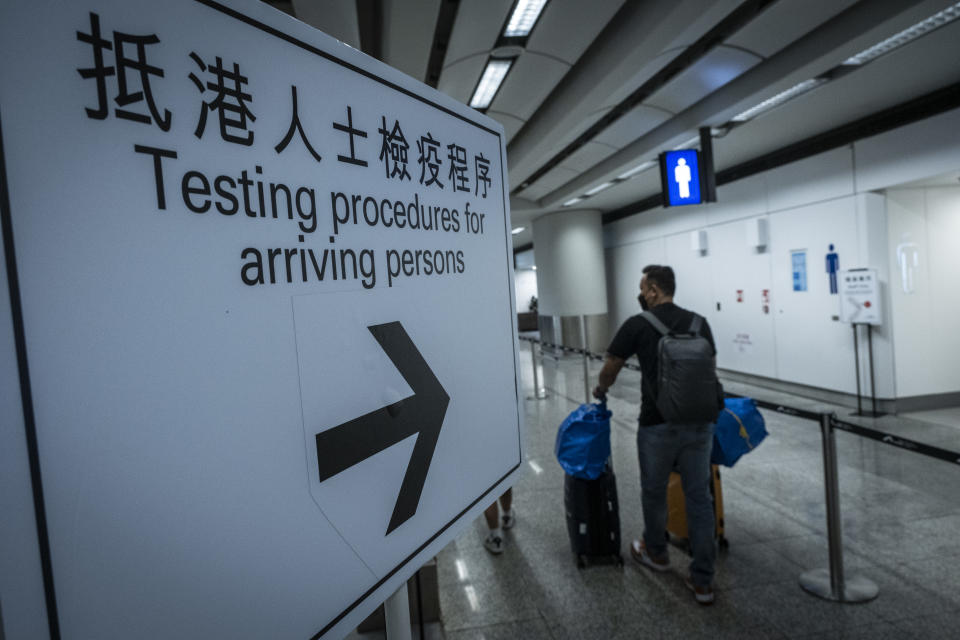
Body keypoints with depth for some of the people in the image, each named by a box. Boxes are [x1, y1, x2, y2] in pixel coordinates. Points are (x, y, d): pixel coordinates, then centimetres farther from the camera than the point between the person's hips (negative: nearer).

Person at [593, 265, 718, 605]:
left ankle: (655, 552, 39)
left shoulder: (638, 325, -6)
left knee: (654, 491, 19)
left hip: (658, 426, -4)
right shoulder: (699, 323, 7)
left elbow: (609, 370, 2)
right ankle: (702, 580, 14)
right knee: (699, 498, 11)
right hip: (699, 423, 4)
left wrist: (601, 390, 23)